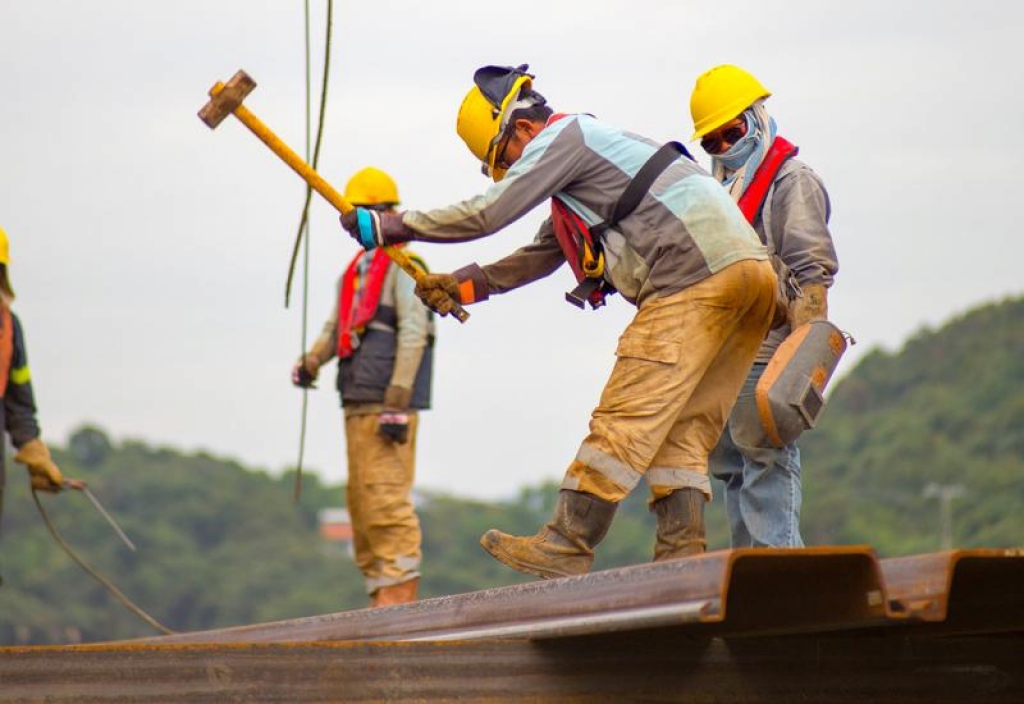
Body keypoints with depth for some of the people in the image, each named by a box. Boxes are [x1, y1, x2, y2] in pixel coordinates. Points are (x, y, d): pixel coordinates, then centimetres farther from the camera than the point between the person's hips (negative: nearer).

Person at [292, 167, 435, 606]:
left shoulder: (402, 266, -4)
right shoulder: (354, 272, 22)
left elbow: (413, 335, -12)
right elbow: (336, 328, 19)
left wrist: (397, 403, -18)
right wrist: (311, 361, -3)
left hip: (388, 404, -9)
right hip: (357, 403, 9)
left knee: (386, 497, -13)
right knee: (361, 500, 10)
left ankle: (400, 591, -13)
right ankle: (380, 593, 14)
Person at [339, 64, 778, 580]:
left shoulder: (562, 138, -1)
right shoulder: (583, 154, 30)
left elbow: (488, 213, -7)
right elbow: (540, 257, 35)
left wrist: (389, 226, 1)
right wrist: (463, 285, 29)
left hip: (695, 275, -10)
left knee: (627, 416, -10)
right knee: (682, 429, 8)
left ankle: (567, 546, -10)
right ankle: (681, 554, 1)